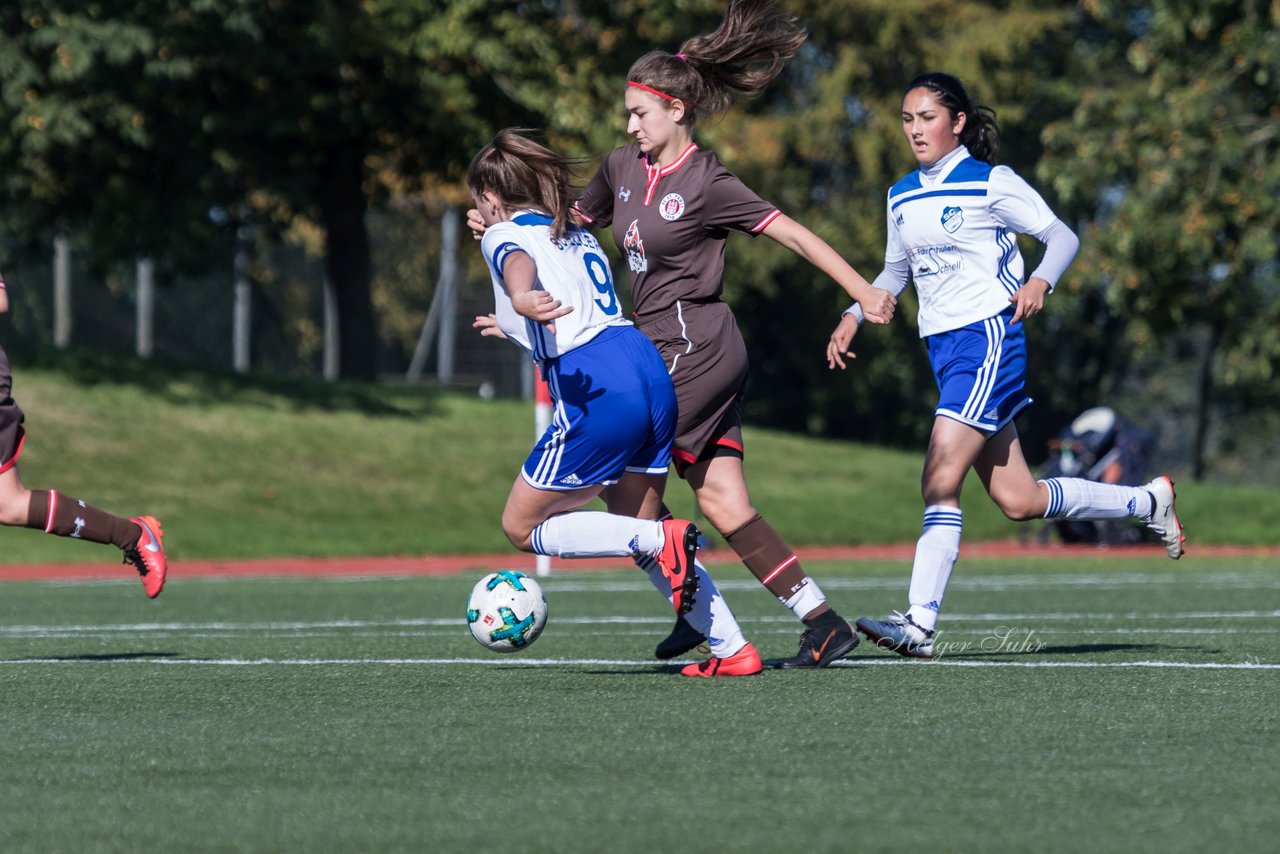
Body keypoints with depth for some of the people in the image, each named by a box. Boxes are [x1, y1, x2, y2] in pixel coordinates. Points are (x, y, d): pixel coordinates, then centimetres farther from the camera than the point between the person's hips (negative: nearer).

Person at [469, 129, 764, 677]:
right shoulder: (577, 235, 28)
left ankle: (660, 539, -13)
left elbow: (518, 265, -21)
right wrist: (516, 330, 59)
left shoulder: (504, 235, 5)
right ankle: (733, 649, 11)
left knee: (522, 528, 6)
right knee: (641, 526, 21)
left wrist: (520, 298, -45)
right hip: (650, 369, 8)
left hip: (595, 391, -8)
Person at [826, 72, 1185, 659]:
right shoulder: (902, 196, 15)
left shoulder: (991, 183, -5)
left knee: (940, 480, -18)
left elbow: (1063, 237, -5)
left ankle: (920, 624, -20)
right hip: (942, 345, 7)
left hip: (988, 338, -7)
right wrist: (854, 316, 11)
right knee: (1019, 501, 6)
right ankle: (1147, 502, 25)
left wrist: (1040, 281, -24)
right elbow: (895, 271, 26)